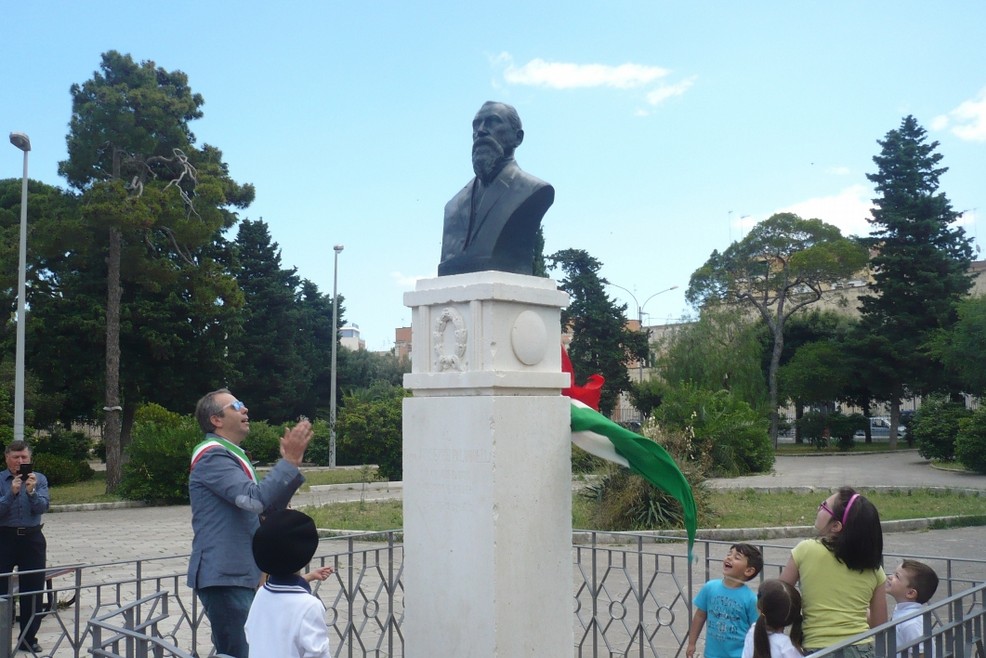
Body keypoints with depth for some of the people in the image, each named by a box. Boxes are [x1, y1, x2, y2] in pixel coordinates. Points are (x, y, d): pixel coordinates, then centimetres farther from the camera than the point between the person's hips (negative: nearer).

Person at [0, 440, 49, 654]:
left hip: (32, 538, 2)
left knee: (33, 589, 6)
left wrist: (31, 492, -26)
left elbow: (42, 507, -9)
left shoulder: (39, 479, 2)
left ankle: (28, 639, 16)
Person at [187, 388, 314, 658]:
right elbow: (255, 498, -28)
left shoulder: (233, 456, 19)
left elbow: (269, 506, 17)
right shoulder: (213, 457, -13)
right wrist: (290, 460, -24)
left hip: (240, 575, 10)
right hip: (224, 577, -10)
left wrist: (290, 462, 5)